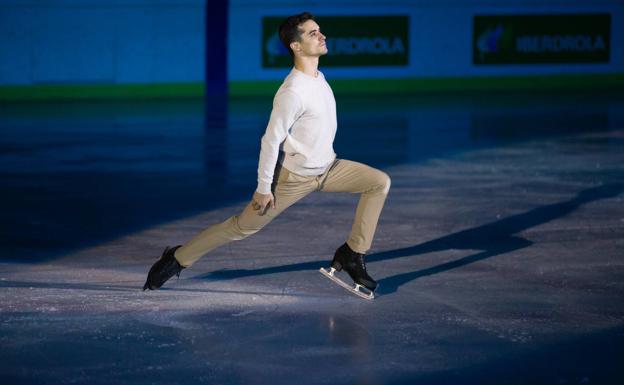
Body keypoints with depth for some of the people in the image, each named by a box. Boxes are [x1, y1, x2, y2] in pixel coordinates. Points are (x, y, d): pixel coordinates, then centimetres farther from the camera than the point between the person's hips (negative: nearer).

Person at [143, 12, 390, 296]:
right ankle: (177, 259, 16)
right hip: (294, 177, -8)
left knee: (380, 182, -2)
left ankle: (352, 256, 3)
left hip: (327, 168, 8)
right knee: (243, 227, 0)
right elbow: (270, 141, -25)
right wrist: (264, 189, -20)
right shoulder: (292, 92, -29)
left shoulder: (318, 77, 0)